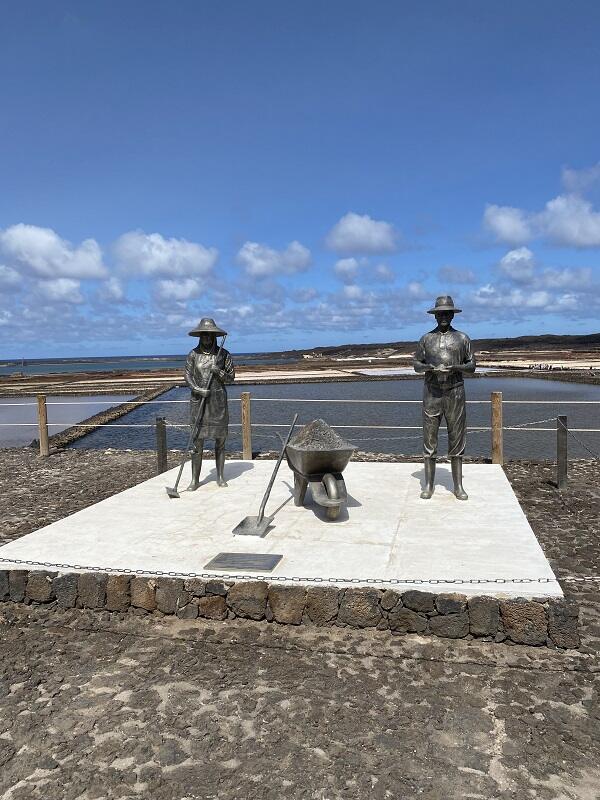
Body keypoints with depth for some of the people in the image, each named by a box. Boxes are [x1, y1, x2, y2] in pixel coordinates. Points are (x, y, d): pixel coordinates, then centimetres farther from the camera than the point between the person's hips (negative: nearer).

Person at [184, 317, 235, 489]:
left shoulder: (223, 354, 3)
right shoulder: (193, 354, 4)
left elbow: (231, 378, 5)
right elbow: (188, 377, 1)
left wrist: (219, 372, -14)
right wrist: (198, 389, -16)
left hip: (218, 401, 0)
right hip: (198, 400, 0)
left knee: (220, 440, 5)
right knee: (197, 442, -2)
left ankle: (220, 477, 16)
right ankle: (195, 479, 4)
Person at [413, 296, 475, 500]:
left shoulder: (462, 338, 7)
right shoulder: (426, 339, 9)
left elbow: (472, 365, 9)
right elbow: (416, 364, 11)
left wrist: (456, 367, -12)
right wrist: (430, 367, -10)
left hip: (455, 393, 0)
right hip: (432, 393, 0)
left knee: (456, 439, 2)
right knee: (429, 438, 0)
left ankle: (458, 485, 9)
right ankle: (429, 484, 8)